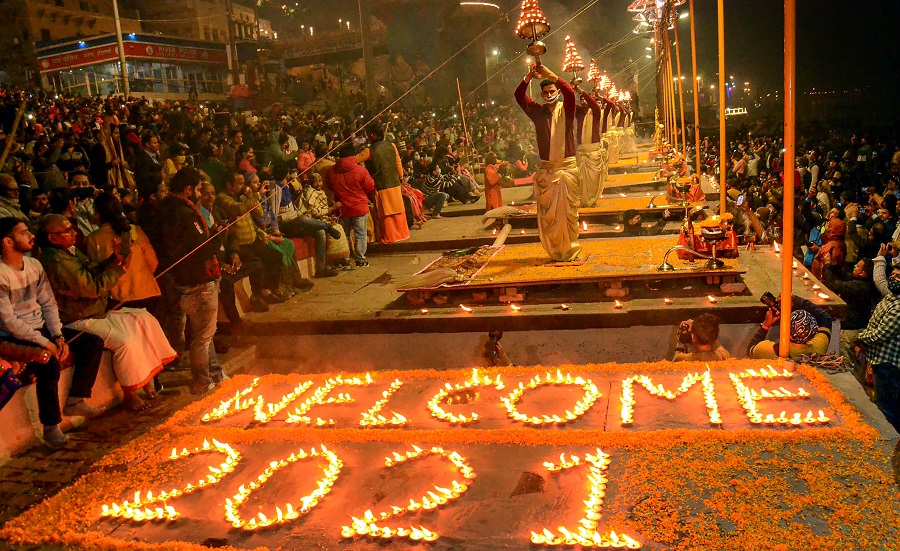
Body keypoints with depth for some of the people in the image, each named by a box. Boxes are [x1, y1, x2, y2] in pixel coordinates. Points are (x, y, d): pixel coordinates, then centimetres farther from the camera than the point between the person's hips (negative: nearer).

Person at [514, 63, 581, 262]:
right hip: (547, 168, 2)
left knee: (568, 210, 1)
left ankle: (570, 250, 8)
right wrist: (530, 76, -19)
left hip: (567, 166, -1)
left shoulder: (566, 109, 2)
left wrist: (550, 75, -25)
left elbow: (570, 92, -18)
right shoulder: (538, 111, 7)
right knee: (547, 212, 1)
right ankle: (554, 251, 9)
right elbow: (519, 96, -5)